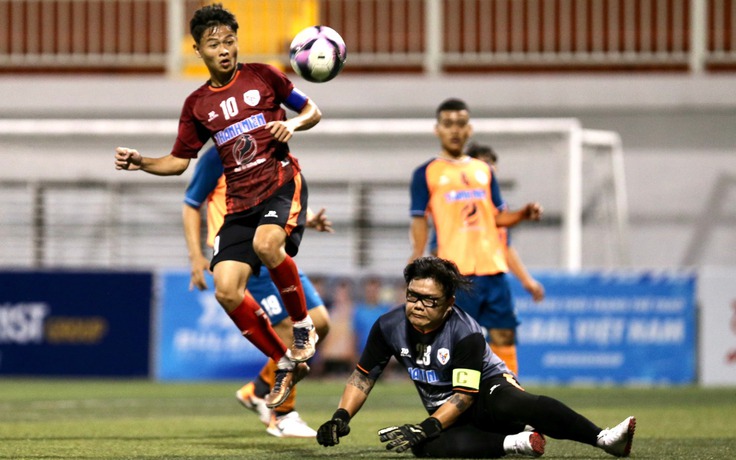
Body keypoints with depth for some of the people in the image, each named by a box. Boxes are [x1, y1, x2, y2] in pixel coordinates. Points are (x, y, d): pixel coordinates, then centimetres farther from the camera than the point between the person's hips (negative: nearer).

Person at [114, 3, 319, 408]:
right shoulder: (197, 104, 12)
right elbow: (178, 161, 17)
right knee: (226, 290, -12)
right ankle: (286, 364, 6)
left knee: (266, 242, -36)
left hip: (281, 182, -4)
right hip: (240, 203, 4)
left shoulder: (261, 77, 5)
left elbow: (312, 110, 13)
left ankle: (303, 326, -13)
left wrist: (294, 123, -9)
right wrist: (139, 162, 1)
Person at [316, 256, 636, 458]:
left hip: (489, 387, -4)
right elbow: (363, 376, 5)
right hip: (446, 413, 4)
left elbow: (464, 396, -21)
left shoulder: (465, 332, -19)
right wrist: (341, 417, -9)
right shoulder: (389, 328, -6)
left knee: (512, 404, -42)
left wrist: (426, 428, -32)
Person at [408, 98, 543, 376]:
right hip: (455, 271, -4)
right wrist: (418, 254, -17)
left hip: (493, 268, 4)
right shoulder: (426, 173, 5)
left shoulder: (483, 171, 18)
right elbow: (420, 220, -1)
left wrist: (524, 214, 1)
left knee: (503, 335, 2)